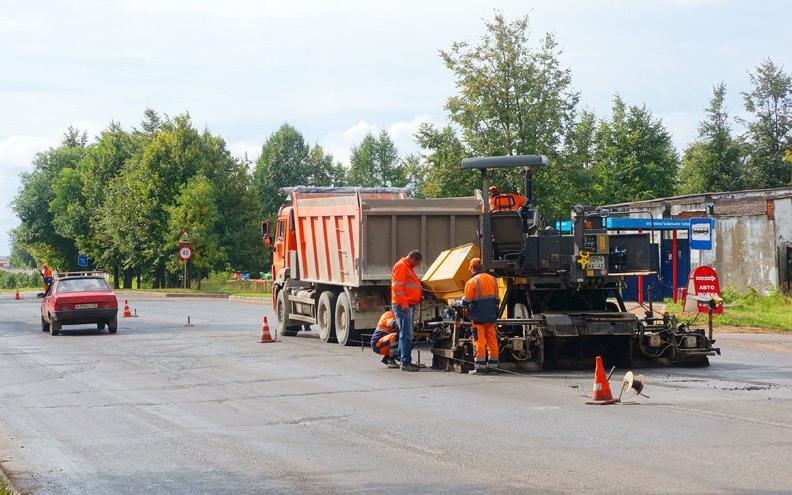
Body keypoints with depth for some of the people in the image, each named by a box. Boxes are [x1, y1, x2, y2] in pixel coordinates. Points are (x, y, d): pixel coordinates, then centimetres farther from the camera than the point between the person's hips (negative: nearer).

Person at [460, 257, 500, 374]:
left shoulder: (472, 282, -12)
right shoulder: (492, 279, 9)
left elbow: (466, 302, -12)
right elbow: (496, 300, 14)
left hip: (478, 316, -6)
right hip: (491, 316, 6)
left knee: (479, 341, -4)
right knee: (492, 340, 8)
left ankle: (480, 365, -6)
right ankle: (493, 364, 11)